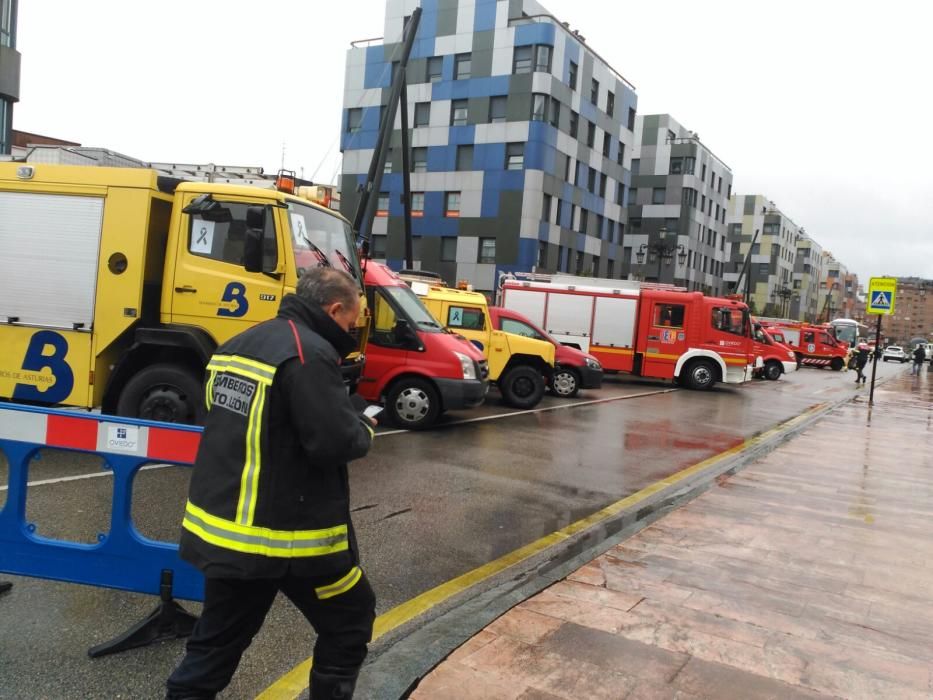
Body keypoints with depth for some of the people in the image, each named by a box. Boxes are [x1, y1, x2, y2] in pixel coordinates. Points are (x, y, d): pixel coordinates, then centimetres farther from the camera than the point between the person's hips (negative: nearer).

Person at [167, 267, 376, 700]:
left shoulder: (238, 344, 10)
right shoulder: (310, 353, -18)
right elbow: (336, 443, -23)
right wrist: (365, 429, 0)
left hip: (222, 528, 8)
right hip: (289, 532, -8)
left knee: (215, 644, 19)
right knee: (350, 621, 15)